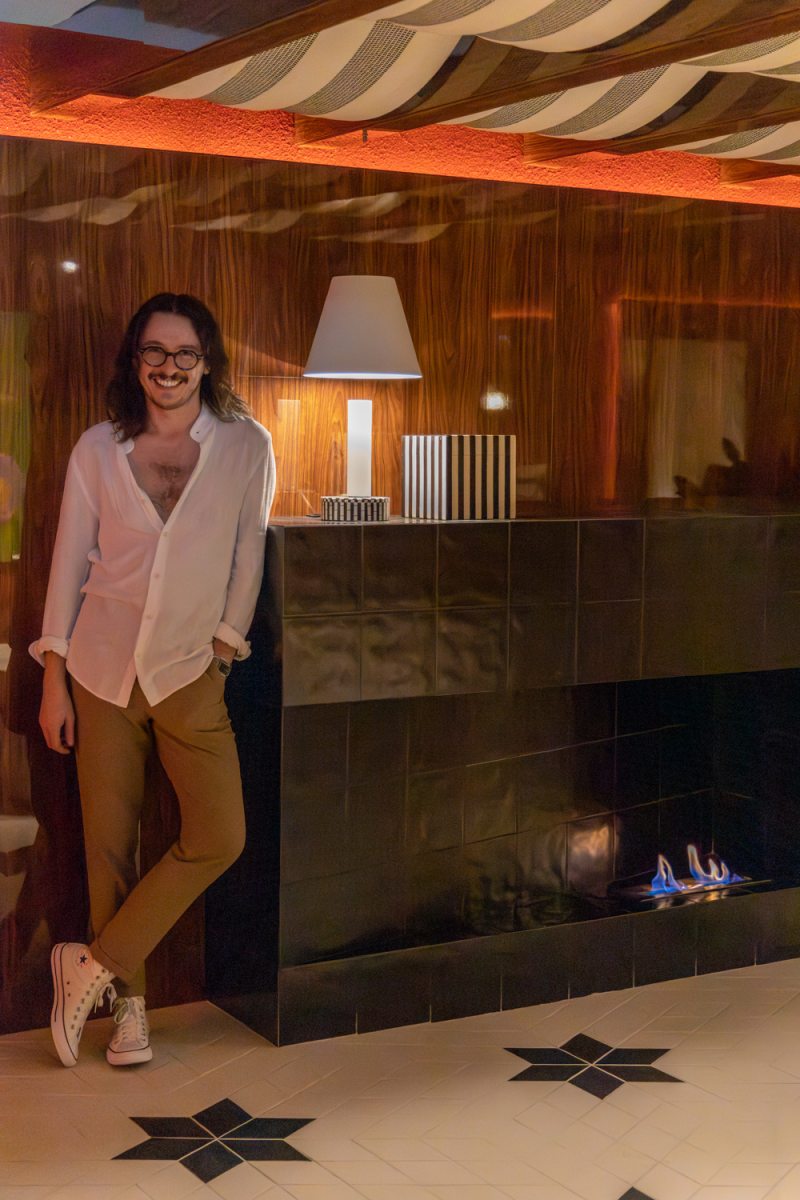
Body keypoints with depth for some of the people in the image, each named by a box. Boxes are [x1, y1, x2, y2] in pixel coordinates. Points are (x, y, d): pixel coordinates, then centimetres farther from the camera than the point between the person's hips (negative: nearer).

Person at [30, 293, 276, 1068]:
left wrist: (223, 645, 0)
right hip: (102, 669, 0)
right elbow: (68, 563, 3)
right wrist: (53, 677, 1)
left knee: (220, 839, -9)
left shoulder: (246, 446, -1)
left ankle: (93, 966, 7)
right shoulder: (97, 449, 1)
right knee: (109, 845, 4)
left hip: (192, 675, 0)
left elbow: (247, 557, 4)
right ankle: (127, 1002, 21)